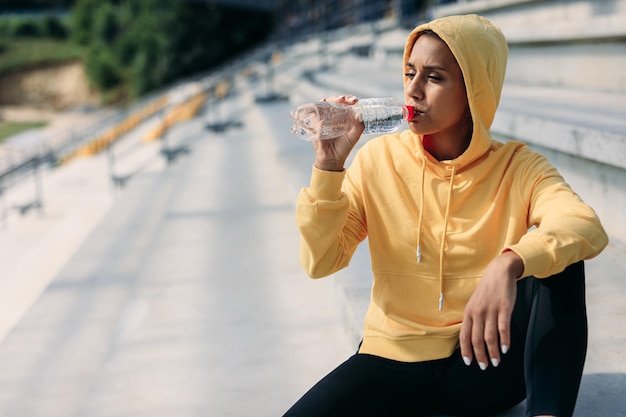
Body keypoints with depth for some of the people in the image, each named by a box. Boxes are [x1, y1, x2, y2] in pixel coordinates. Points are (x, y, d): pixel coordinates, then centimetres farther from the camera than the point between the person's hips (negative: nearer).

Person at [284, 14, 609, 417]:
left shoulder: (516, 167, -5)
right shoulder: (380, 157, -1)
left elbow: (588, 228, -25)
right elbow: (320, 262, -5)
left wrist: (509, 264, -44)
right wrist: (328, 167, -18)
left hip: (486, 360, 0)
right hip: (395, 360, 1)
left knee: (556, 253, -24)